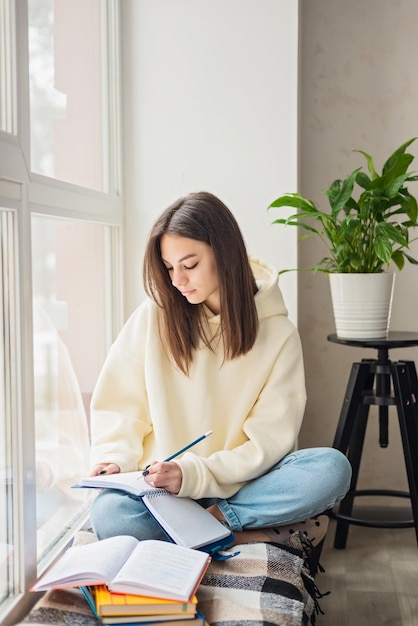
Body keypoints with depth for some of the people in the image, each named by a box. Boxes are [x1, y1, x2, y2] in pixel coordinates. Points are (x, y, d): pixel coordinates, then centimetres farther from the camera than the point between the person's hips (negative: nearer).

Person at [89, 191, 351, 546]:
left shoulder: (278, 334, -3)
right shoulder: (153, 316, 0)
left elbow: (269, 440, -7)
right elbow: (119, 406, 6)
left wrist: (194, 475, -20)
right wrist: (114, 458, -13)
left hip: (239, 486, 0)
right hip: (157, 484, 0)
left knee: (332, 468, -27)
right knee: (109, 514, -33)